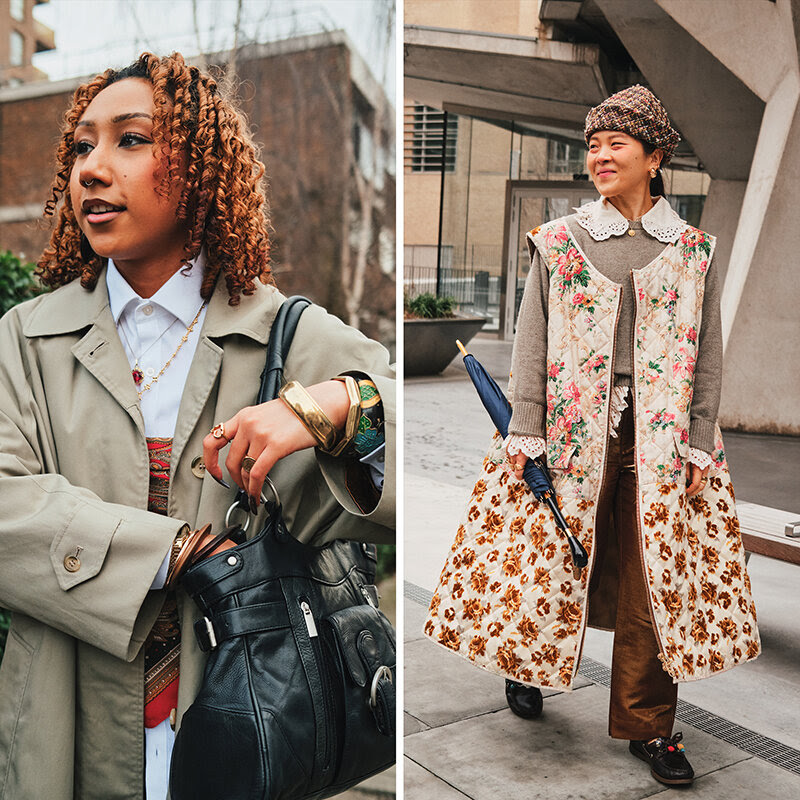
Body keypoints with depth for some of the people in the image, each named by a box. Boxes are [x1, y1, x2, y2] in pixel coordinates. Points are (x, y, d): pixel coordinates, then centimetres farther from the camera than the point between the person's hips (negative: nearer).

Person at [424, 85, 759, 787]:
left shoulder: (694, 251, 7)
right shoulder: (558, 242, 6)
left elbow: (708, 355, 8)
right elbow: (531, 343, 2)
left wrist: (699, 445, 1)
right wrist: (526, 434, -5)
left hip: (659, 438, 1)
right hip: (571, 429, 0)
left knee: (653, 577, 2)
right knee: (549, 554, 7)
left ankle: (647, 722, 18)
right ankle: (527, 659, 36)